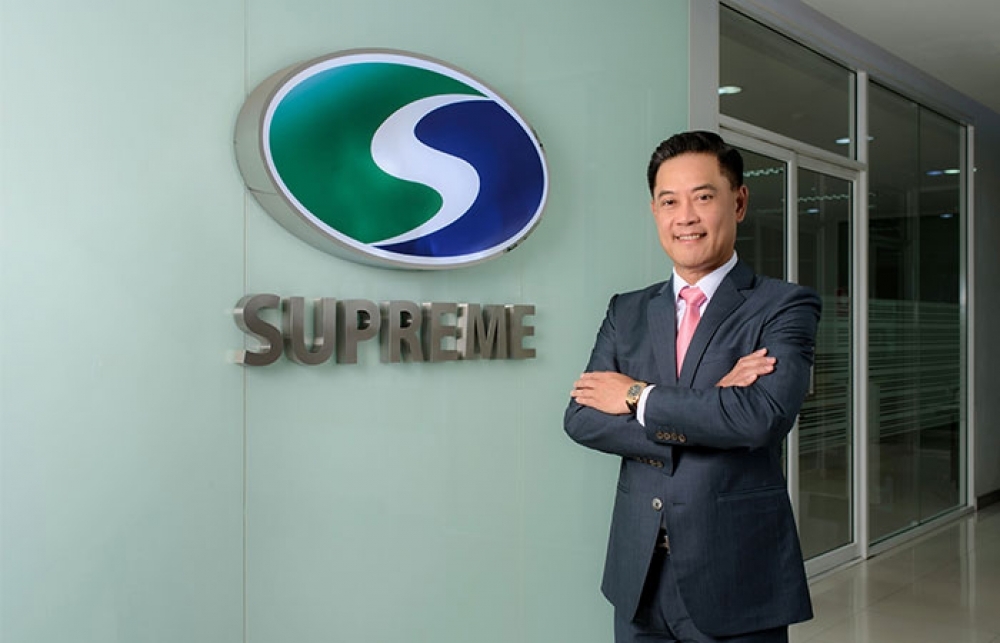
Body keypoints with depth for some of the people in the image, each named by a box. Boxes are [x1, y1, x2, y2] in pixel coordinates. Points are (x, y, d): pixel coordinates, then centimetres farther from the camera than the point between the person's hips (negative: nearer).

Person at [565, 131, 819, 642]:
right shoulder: (627, 312, 7)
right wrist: (706, 412, -16)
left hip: (736, 580, -3)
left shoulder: (785, 307, -5)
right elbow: (581, 418, -5)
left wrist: (637, 397, -12)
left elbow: (763, 416, -22)